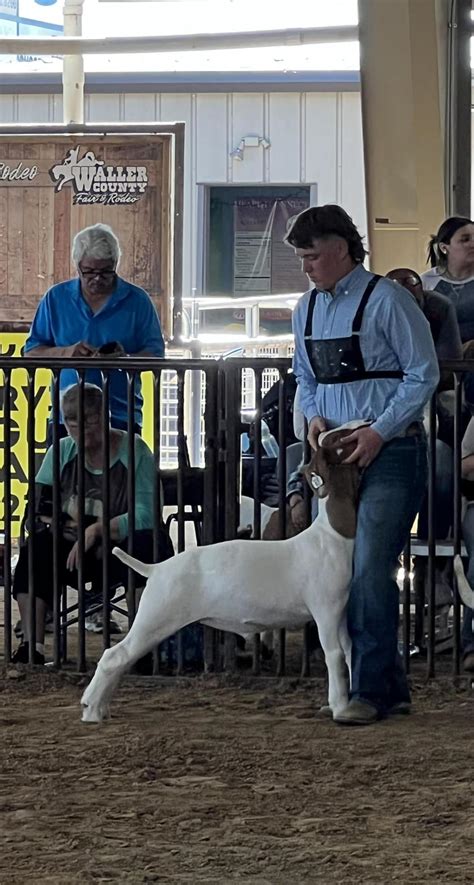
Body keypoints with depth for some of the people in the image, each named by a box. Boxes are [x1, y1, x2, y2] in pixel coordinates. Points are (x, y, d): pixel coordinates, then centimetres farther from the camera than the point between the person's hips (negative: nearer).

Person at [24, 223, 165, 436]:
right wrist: (65, 353, -11)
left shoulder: (137, 300, 4)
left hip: (121, 417, -1)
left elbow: (156, 353, 2)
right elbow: (31, 352, 9)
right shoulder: (56, 298, 9)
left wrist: (126, 359, -19)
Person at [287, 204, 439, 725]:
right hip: (338, 453, 7)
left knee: (369, 572, -14)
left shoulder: (385, 300, -10)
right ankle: (391, 688, 17)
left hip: (390, 451, -7)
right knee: (339, 571, 7)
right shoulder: (307, 308, 11)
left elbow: (424, 374, -10)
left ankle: (370, 691, -8)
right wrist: (314, 417, 1)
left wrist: (379, 432, -15)